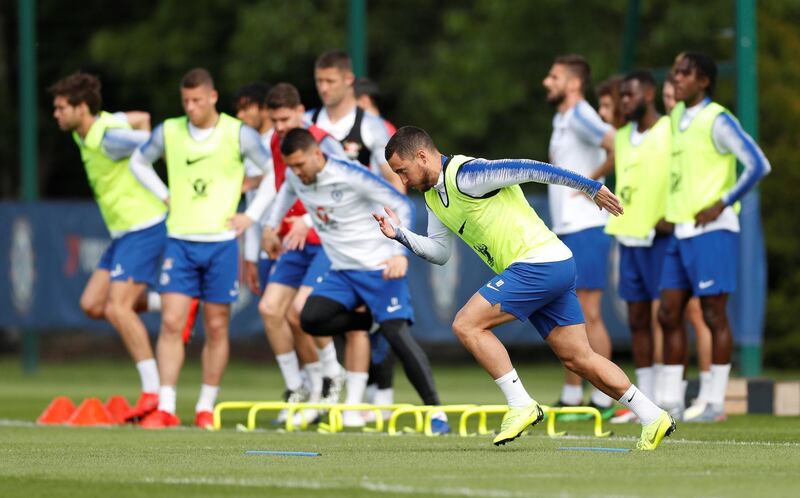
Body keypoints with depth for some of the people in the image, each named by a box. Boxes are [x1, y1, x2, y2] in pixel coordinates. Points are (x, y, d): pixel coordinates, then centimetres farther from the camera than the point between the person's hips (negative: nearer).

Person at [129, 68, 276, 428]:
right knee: (171, 322, -8)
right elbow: (138, 161, 21)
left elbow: (276, 171, 4)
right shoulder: (169, 132, 4)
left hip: (221, 241, -1)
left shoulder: (238, 134, -3)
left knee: (216, 328, 3)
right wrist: (165, 196, 10)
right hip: (179, 240, 1)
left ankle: (206, 408, 13)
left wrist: (252, 215, -1)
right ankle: (165, 408, -8)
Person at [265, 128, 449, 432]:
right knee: (310, 319, -17)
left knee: (396, 332, -17)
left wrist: (399, 253, -28)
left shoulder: (351, 176, -20)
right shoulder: (295, 177, 0)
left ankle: (436, 411, -12)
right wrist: (272, 225, 27)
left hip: (380, 267, -6)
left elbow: (402, 206, -17)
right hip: (341, 271, 6)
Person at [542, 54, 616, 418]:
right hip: (564, 231, 10)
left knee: (589, 314, -9)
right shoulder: (560, 120, 18)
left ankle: (602, 401, -7)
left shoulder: (580, 116, -12)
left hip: (585, 228, -10)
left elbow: (618, 149, -27)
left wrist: (592, 180, -15)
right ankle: (571, 397, 16)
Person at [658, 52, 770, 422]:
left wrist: (722, 204, -15)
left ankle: (715, 403, 0)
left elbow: (758, 165, -17)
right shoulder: (677, 117, 13)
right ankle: (671, 401, 9)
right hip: (681, 232, 8)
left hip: (711, 230, -8)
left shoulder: (717, 120, -11)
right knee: (669, 314, 6)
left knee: (714, 315, -4)